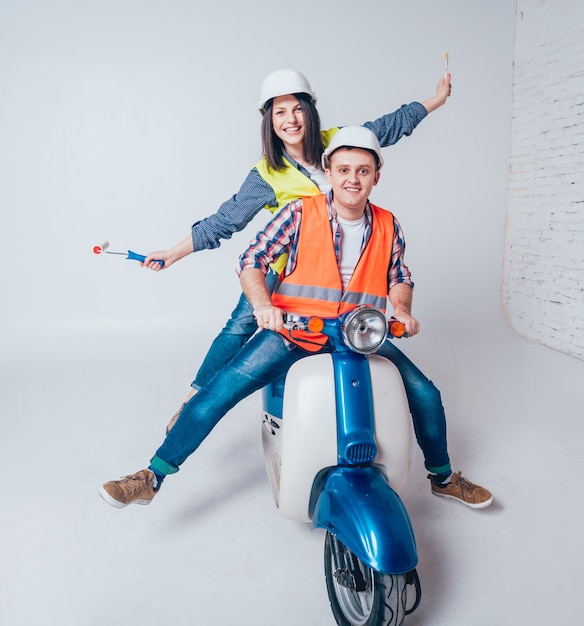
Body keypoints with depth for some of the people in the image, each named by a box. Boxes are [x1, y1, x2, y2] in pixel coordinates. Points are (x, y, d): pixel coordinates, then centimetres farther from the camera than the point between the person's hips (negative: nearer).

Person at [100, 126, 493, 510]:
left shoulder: (389, 227, 4)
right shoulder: (301, 213, -7)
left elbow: (399, 277, 18)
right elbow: (251, 261, -6)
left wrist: (402, 309, -3)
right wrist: (262, 304, -25)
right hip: (292, 331, -3)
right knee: (222, 389, -18)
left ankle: (443, 478, 28)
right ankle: (151, 478, -4)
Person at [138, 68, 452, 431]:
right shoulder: (267, 175, -14)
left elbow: (391, 126, 7)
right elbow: (226, 220, -13)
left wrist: (437, 99, 14)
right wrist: (174, 253, -18)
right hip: (285, 265, -3)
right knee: (241, 324, -10)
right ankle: (195, 400, 4)